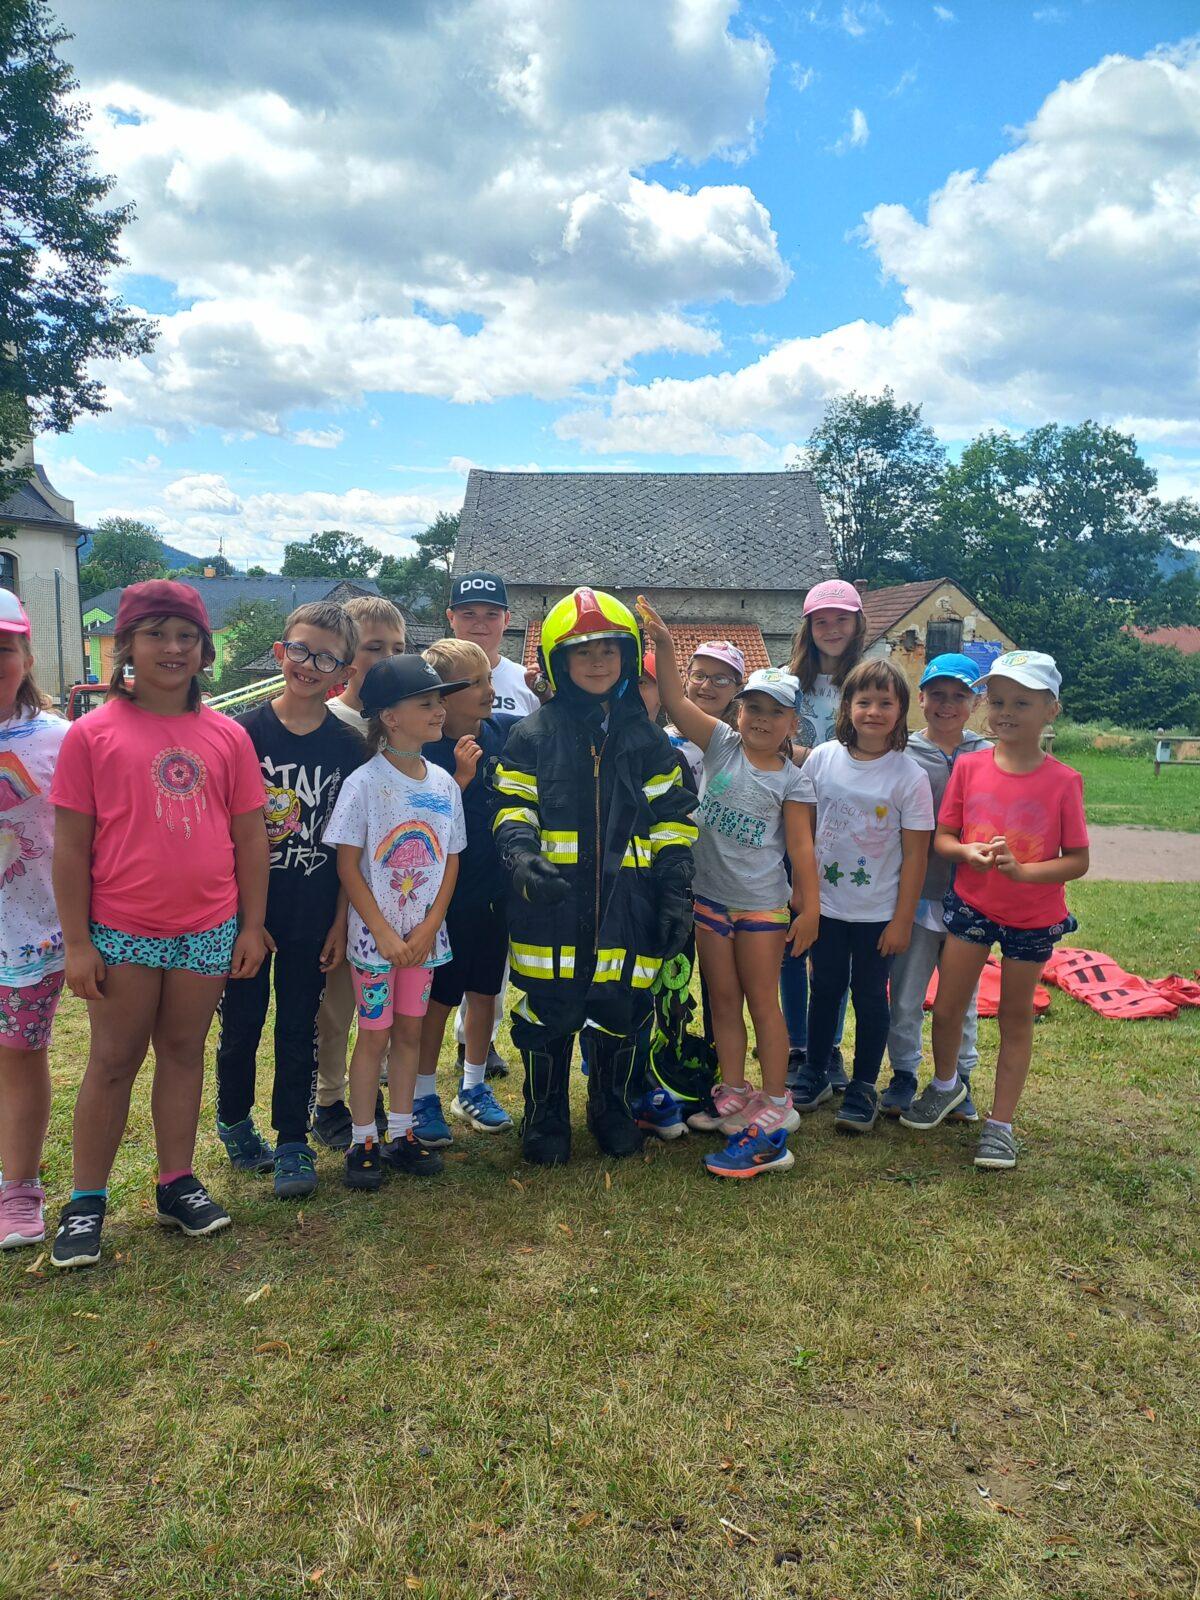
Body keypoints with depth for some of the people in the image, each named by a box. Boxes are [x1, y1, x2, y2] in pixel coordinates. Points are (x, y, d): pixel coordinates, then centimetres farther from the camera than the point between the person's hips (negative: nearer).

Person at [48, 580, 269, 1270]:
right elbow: (70, 845, -4)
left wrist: (253, 924, 4)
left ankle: (178, 1182, 28)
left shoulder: (228, 736, 2)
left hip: (208, 931, 2)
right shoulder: (93, 734, -5)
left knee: (184, 1052, 14)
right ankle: (86, 1201, 22)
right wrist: (77, 942, -6)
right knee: (114, 1061, 8)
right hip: (122, 932, -2)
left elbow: (250, 836, 6)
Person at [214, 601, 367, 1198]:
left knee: (299, 1029, 9)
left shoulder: (349, 746, -2)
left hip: (314, 918, 1)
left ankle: (293, 1142, 22)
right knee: (242, 1023, 12)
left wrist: (341, 922, -2)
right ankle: (234, 1121, 35)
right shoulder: (244, 733, -6)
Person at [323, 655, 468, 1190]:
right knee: (374, 1035, 4)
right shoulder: (364, 783, -13)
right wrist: (385, 934, -14)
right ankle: (362, 1143, 16)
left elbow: (451, 861, 5)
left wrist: (428, 930, -5)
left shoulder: (444, 783, 2)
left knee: (409, 1031, 12)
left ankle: (401, 1135, 24)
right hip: (374, 934, -4)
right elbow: (348, 866, -12)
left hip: (424, 935, 5)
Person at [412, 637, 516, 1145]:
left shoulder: (504, 731, -2)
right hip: (450, 893, -5)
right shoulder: (428, 751, -16)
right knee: (440, 997, 7)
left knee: (485, 990, 16)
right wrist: (462, 776, -30)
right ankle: (423, 1096, 23)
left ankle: (473, 1088, 32)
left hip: (496, 887, 5)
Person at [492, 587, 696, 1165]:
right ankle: (546, 1117, 24)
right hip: (553, 901, -1)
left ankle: (612, 1108, 31)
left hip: (626, 902, 2)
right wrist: (521, 852, -18)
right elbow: (513, 807, 3)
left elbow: (672, 819, 10)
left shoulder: (648, 738, 11)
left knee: (620, 1010, 8)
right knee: (548, 1010, 4)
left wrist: (676, 893, 3)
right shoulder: (534, 734, 5)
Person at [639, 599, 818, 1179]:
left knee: (761, 1000, 4)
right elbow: (674, 699, -10)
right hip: (711, 897, 3)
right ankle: (733, 1096, 25)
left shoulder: (789, 779, -4)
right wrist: (663, 643, -23)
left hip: (763, 903, -2)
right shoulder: (721, 744, -1)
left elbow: (801, 847, -3)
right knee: (723, 999, 12)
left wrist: (809, 908, -5)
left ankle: (773, 1110, 11)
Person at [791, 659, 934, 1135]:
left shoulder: (909, 776, -12)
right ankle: (815, 1075, 33)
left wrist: (902, 920, -9)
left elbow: (915, 855, -9)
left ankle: (863, 1087, 26)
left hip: (878, 913, -2)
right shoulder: (822, 759, -4)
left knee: (869, 996, 10)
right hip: (825, 904, 3)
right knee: (824, 989, 16)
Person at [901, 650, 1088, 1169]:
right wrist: (970, 852, -21)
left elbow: (1078, 860, -10)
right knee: (946, 1009, 6)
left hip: (1033, 917, -1)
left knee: (1016, 1016, 10)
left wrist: (1022, 870, -25)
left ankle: (1000, 1124, 24)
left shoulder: (1063, 781, -11)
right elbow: (941, 838, 0)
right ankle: (945, 1085, 36)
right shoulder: (969, 767, -6)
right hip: (971, 905, 2)